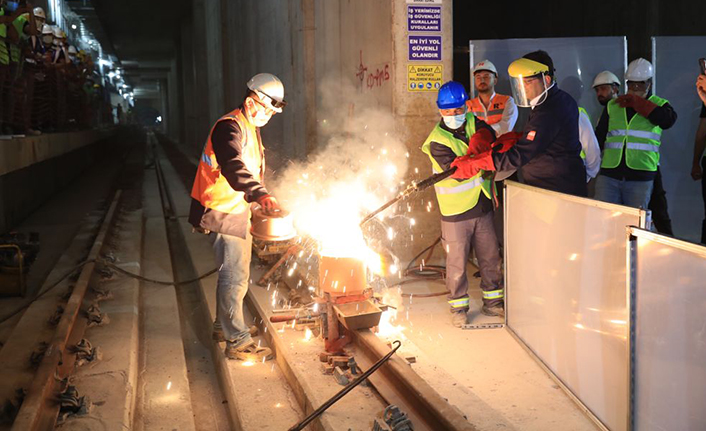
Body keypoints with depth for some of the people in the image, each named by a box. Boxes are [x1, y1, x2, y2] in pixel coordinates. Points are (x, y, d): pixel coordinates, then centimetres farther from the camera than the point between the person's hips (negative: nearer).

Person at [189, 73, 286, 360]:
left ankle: (224, 326, 35)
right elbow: (233, 167, -38)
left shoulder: (249, 127, 15)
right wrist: (260, 194, -52)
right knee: (235, 277, -7)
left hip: (237, 211, 10)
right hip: (223, 214, -10)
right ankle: (237, 342, 1)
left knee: (233, 274, 20)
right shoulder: (230, 127, -19)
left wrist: (258, 199, 27)